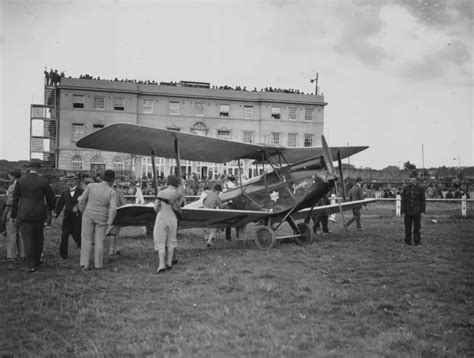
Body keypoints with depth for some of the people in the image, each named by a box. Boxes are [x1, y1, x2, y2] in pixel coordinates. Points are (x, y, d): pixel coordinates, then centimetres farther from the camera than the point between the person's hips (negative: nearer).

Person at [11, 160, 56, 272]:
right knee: (38, 239, 17)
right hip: (39, 214, 0)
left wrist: (13, 215, 11)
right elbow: (51, 198, 1)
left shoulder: (20, 181, -2)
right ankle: (37, 261, 28)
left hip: (24, 215, 0)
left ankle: (31, 265, 1)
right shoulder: (44, 182, -6)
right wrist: (51, 207, 23)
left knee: (27, 240, 2)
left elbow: (15, 199, 2)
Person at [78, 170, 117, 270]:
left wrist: (83, 212, 11)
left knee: (86, 240, 8)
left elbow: (82, 200, -3)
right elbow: (113, 209, -20)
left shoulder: (91, 186, -7)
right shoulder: (112, 192, -11)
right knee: (99, 241, 9)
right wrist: (109, 223, -14)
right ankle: (98, 265, 12)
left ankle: (84, 264, 4)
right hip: (101, 218, -1)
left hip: (88, 215, 1)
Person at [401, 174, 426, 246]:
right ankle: (408, 241, 13)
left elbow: (423, 201, 3)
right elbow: (403, 200, 6)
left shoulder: (420, 188, 1)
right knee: (408, 227, 3)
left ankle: (417, 241, 11)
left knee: (417, 227, 2)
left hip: (417, 212, -1)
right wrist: (402, 211, 1)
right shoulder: (406, 188, 5)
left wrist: (423, 211, -2)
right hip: (408, 211, 1)